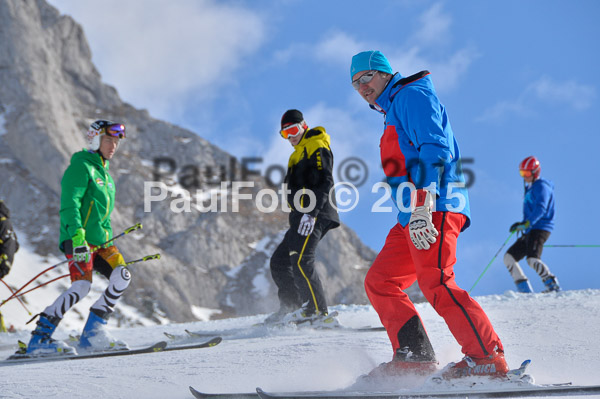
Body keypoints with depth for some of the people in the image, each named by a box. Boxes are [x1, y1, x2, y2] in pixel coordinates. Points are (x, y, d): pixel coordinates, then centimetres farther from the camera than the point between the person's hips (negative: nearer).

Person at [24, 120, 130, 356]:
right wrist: (76, 236, -28)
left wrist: (108, 240, 26)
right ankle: (39, 339, -21)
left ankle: (92, 333, -4)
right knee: (82, 285, -23)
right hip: (79, 240, -9)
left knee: (121, 277, -10)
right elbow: (69, 205, -17)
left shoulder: (104, 173, 22)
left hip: (100, 240, 9)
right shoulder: (81, 166, -6)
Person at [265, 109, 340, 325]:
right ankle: (290, 308, 12)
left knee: (300, 260, -22)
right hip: (302, 217, 11)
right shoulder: (300, 153, 28)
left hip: (315, 216, -11)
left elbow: (325, 182, -16)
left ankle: (317, 311, -24)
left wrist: (311, 213, -24)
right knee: (279, 261, 10)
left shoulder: (316, 147, -3)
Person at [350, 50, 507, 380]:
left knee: (435, 283, -20)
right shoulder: (392, 113, 29)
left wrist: (422, 207, -25)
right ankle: (414, 356, 4)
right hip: (411, 217, 11)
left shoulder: (412, 95, -2)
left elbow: (434, 150, -15)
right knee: (379, 282, 7)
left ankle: (489, 360, -21)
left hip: (436, 208, -11)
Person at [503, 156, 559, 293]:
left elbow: (540, 209, -22)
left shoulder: (542, 186, -7)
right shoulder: (530, 188, 22)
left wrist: (526, 224, -31)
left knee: (532, 259, -28)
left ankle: (553, 286, -23)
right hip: (529, 231, 10)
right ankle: (525, 290, -3)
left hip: (540, 229, -10)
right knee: (509, 257, 3)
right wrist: (521, 224, 26)